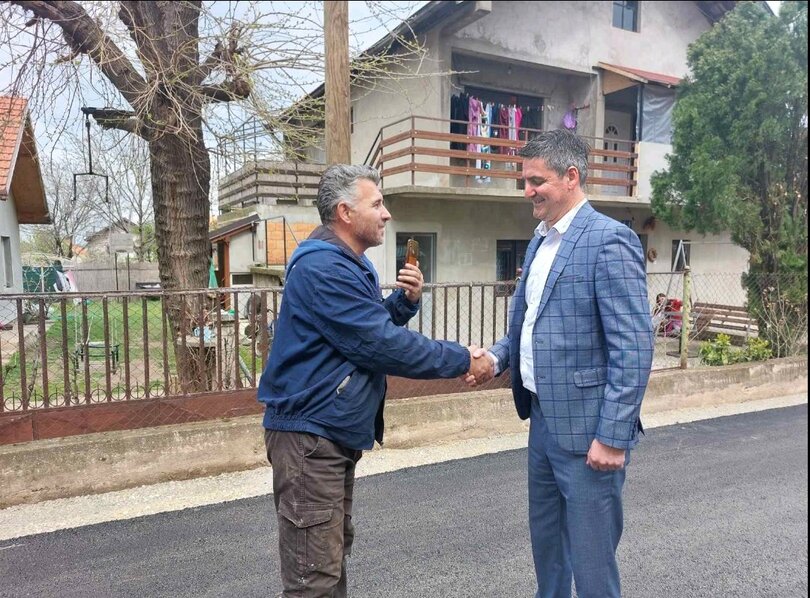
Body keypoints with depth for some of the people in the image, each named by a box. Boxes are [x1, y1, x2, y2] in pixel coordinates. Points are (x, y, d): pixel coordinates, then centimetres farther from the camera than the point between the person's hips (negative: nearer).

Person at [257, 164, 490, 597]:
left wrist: (406, 299, -1)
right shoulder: (322, 267, -21)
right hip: (310, 435, -11)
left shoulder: (350, 263, 14)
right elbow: (381, 345, -24)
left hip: (336, 432, 11)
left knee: (334, 553, 22)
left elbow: (375, 326, 18)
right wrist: (461, 360, -15)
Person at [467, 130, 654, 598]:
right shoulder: (540, 241, 11)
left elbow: (634, 348, -19)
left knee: (589, 558, 7)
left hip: (586, 427, -8)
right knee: (545, 540, 23)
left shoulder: (609, 240, -15)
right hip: (543, 418, 8)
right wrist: (497, 357, 0)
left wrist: (613, 436, -20)